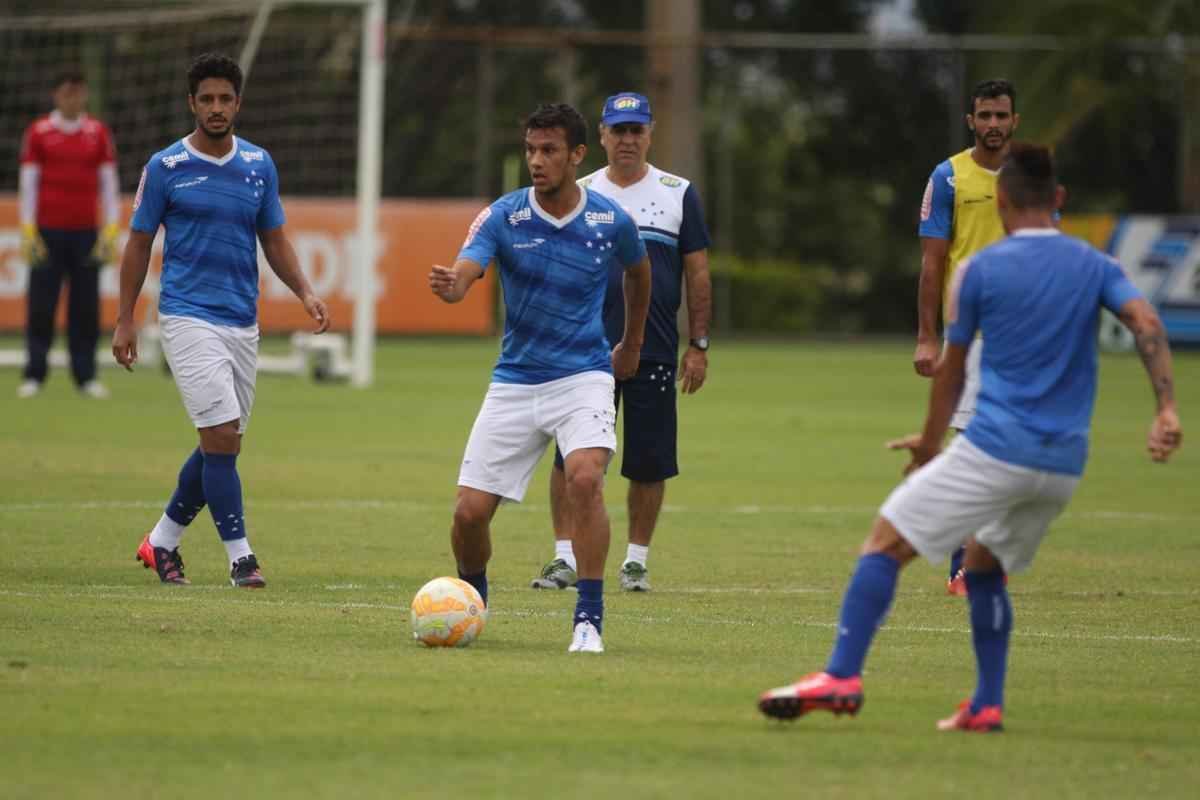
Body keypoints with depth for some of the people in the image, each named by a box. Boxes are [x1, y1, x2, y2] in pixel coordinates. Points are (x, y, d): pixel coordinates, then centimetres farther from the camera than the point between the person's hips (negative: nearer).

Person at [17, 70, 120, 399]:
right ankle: (33, 375, 0)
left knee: (86, 307, 0)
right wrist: (28, 232, -4)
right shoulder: (38, 132, 2)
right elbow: (28, 184, 2)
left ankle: (86, 375, 4)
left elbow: (109, 184, 8)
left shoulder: (98, 133, 8)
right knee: (40, 306, -3)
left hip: (86, 233, 2)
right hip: (47, 232, -2)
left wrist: (111, 231, 0)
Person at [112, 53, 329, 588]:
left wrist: (304, 292, -3)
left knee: (221, 445, 8)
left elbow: (274, 240, 13)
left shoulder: (259, 164, 8)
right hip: (188, 318, -5)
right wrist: (124, 320, 0)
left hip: (243, 322, 5)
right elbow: (139, 243, 3)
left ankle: (162, 540, 25)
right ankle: (239, 557, -7)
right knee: (221, 438, -14)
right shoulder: (165, 167, -3)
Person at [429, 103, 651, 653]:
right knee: (470, 510, -3)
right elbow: (463, 274, -23)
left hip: (583, 376, -1)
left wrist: (631, 347, 26)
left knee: (584, 479, -29)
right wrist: (448, 284, -47)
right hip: (514, 381, 1)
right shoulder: (502, 216, -8)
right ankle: (471, 600, 29)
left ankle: (589, 618, -19)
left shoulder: (611, 221, -4)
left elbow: (638, 272, 19)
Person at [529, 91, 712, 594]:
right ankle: (566, 558, 0)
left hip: (655, 352, 0)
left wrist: (698, 345, 1)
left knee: (649, 464, 1)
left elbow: (698, 274, 7)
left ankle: (636, 561, 14)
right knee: (571, 458, -6)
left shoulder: (678, 194, 6)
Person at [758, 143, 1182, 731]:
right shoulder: (1096, 268, 10)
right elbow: (1147, 324, -7)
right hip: (1064, 463, 5)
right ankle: (986, 706, 14)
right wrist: (1166, 410, -15)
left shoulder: (979, 270, 1)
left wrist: (930, 445, 21)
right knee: (983, 565, 24)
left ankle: (842, 676, -16)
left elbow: (949, 370, 8)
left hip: (995, 449, -5)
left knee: (885, 544, -1)